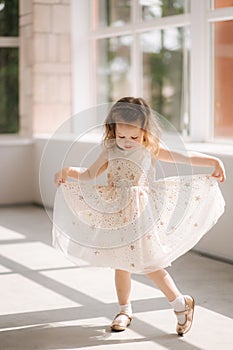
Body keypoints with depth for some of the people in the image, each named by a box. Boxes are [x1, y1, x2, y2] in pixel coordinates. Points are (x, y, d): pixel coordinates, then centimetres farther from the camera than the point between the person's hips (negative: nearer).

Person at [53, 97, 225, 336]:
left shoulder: (150, 150, -6)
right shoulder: (110, 151, 3)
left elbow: (185, 157, -8)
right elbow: (89, 175, 11)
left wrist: (213, 161, -17)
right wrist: (68, 172, -6)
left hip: (142, 215, -4)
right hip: (116, 214, 4)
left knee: (149, 263, -6)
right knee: (120, 263, 12)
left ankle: (181, 303, 10)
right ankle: (124, 310, 29)